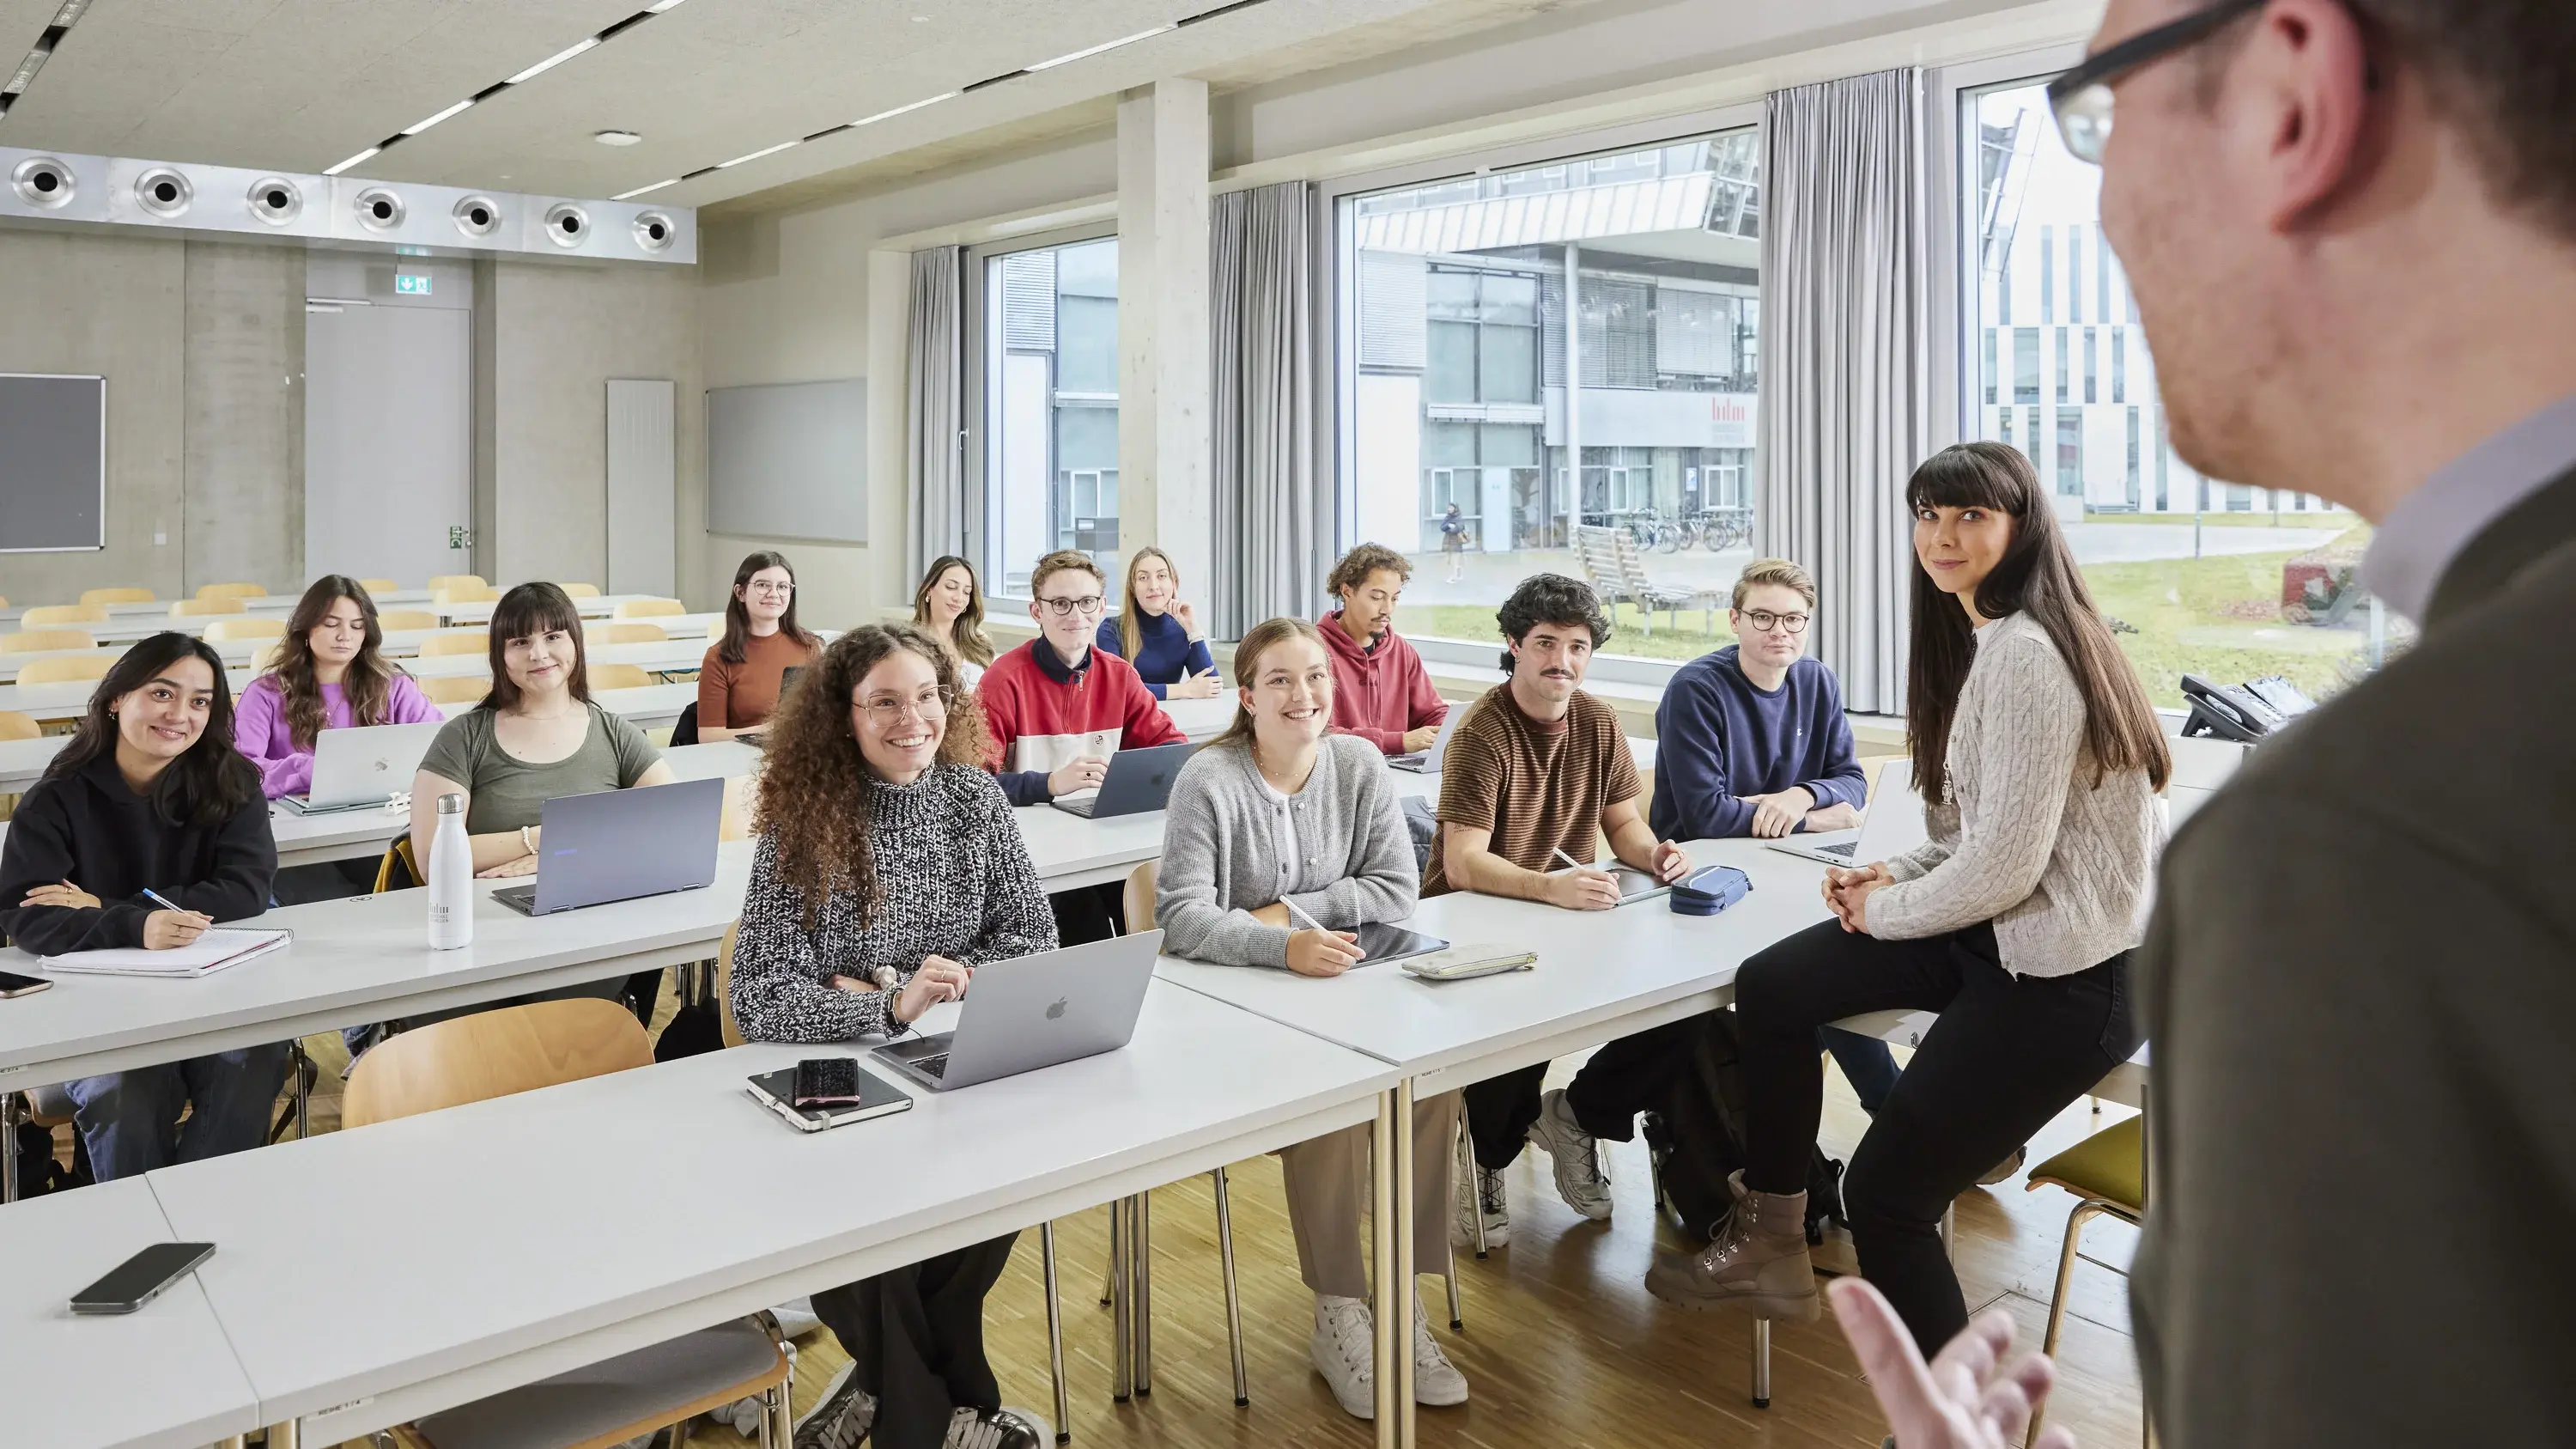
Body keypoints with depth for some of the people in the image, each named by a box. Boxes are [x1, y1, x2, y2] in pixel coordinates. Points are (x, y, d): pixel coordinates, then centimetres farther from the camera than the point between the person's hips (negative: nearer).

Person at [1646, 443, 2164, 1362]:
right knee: (1770, 985, 6)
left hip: (2066, 976, -10)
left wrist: (1883, 913, -8)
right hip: (1995, 932, 10)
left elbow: (2003, 866, -24)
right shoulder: (1982, 642, 11)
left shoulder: (2025, 655, -22)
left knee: (1886, 1190, -4)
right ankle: (1770, 1241, 18)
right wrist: (1895, 876, 2)